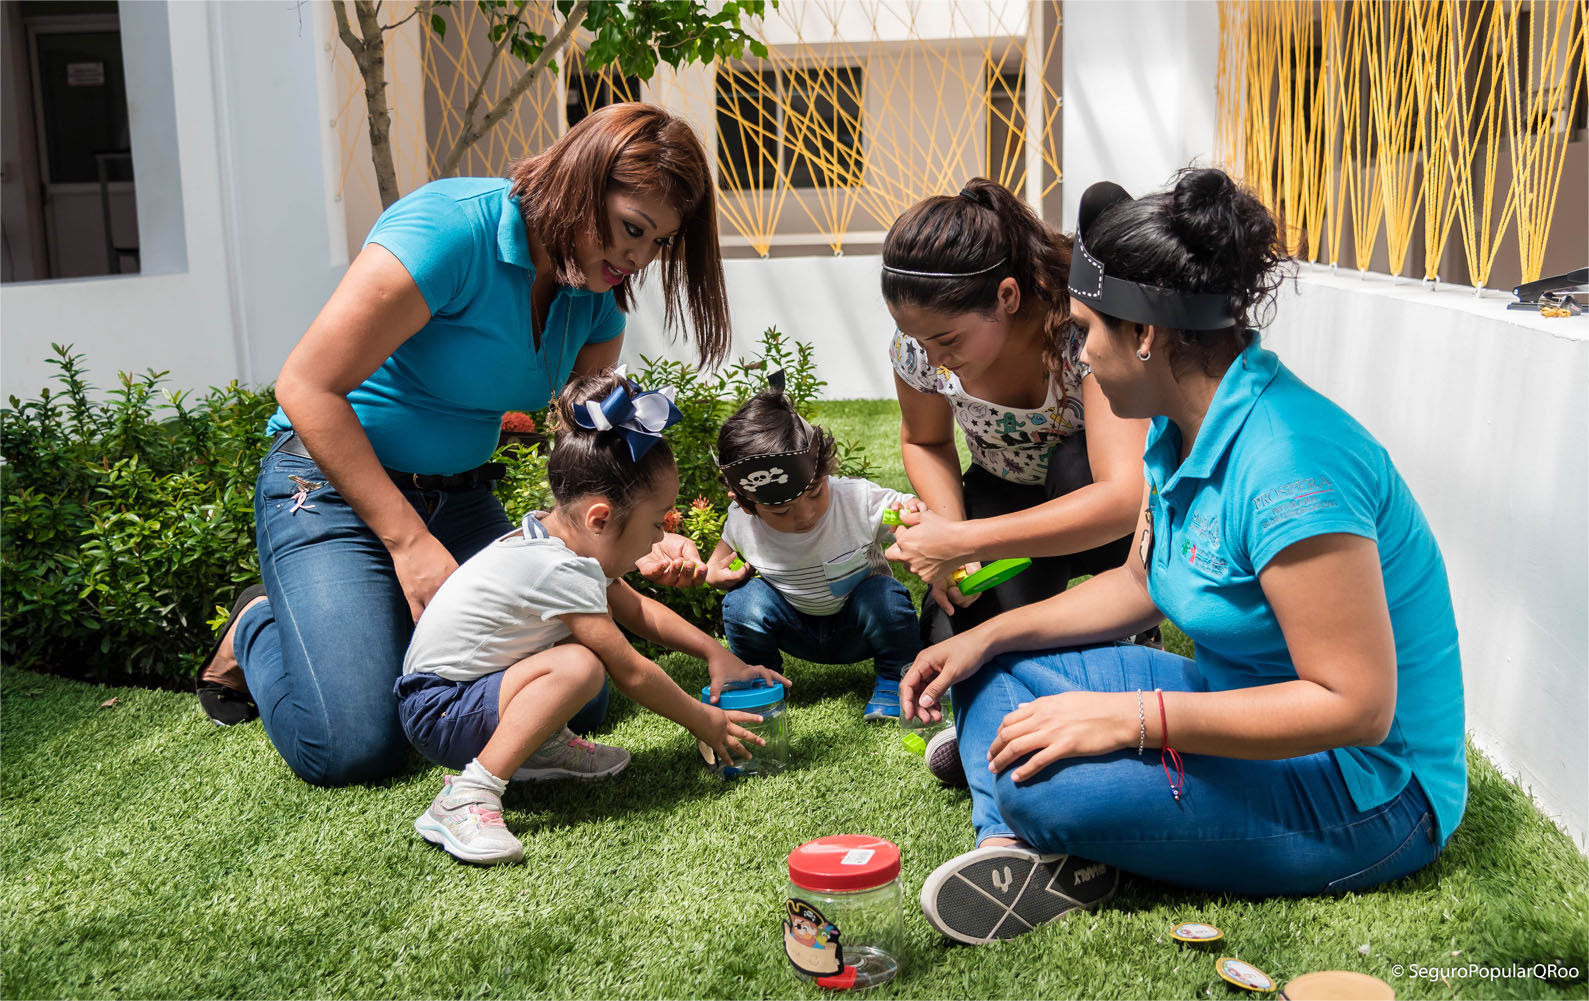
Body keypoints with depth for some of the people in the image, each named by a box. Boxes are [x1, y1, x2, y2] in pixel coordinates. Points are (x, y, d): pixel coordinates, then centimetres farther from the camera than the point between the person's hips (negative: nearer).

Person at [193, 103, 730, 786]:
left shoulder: (594, 303, -1)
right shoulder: (449, 229, -24)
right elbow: (306, 386, -23)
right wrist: (410, 542, -22)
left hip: (460, 497, 7)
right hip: (334, 481, -6)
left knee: (575, 704, -6)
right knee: (354, 748, -19)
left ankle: (401, 632, 19)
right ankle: (260, 630, 14)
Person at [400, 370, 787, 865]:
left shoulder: (558, 538, 2)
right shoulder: (560, 571, -27)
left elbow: (637, 610, 16)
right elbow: (630, 673, -19)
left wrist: (714, 652, 10)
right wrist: (704, 721, -6)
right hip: (438, 712, -10)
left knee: (595, 632, 9)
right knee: (579, 666, -32)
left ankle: (539, 745, 11)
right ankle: (468, 796, -28)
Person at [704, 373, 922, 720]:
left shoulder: (859, 500, -29)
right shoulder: (740, 521, -20)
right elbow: (728, 545, 6)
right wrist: (714, 572, -15)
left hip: (858, 626, -2)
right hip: (799, 633, 2)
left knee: (886, 597, -33)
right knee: (744, 600, -25)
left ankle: (895, 680, -4)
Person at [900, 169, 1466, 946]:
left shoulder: (1287, 465, -30)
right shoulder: (1181, 428, 1)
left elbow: (1357, 705, -30)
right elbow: (1140, 583, 14)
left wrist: (1130, 718, -30)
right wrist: (988, 636, 4)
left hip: (1366, 795, -10)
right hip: (1247, 710, 10)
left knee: (1040, 785, -31)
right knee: (996, 669, 5)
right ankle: (1013, 847, -13)